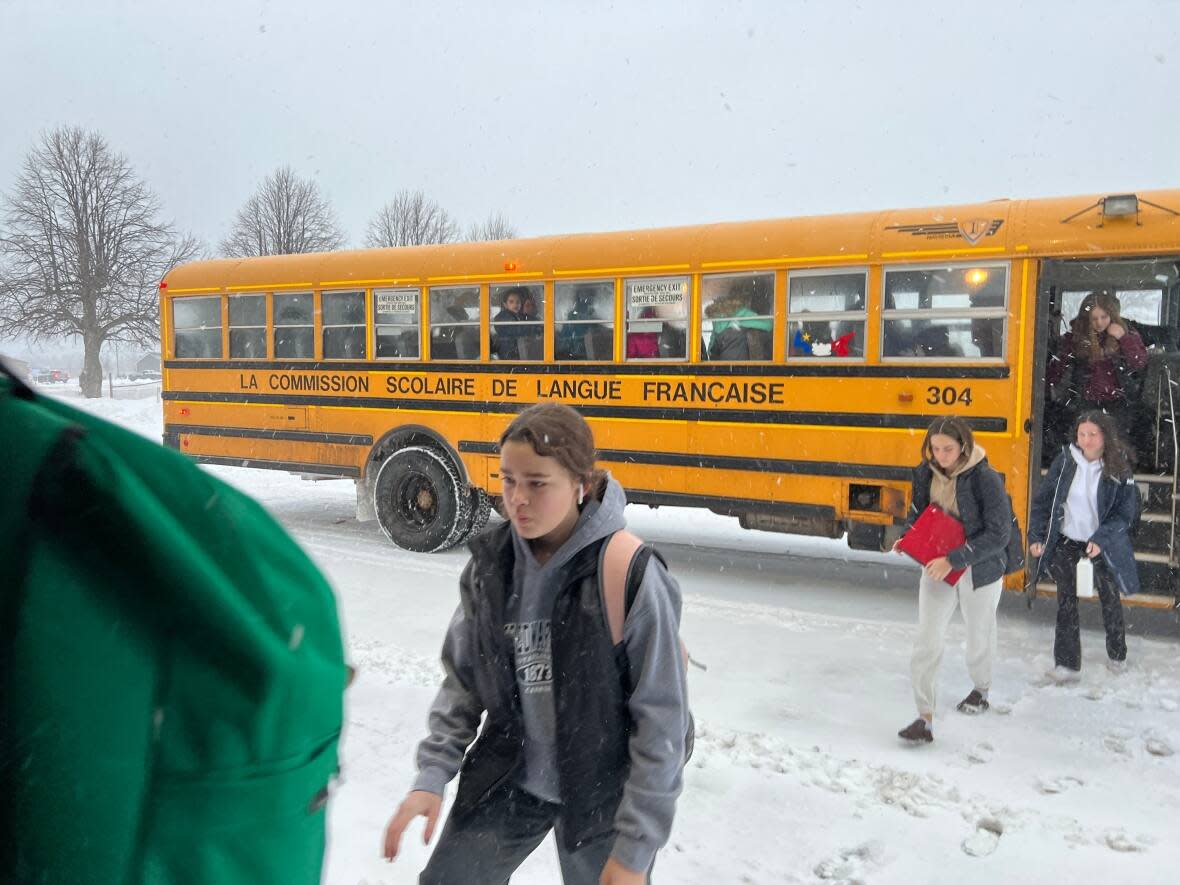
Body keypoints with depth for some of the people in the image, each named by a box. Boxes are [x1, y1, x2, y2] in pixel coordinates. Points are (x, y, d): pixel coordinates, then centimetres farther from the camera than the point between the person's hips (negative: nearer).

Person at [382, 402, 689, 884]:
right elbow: (463, 678, 4)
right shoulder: (490, 563, -8)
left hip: (600, 795, -4)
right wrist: (432, 775, -5)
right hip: (507, 780, 4)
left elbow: (662, 721, -17)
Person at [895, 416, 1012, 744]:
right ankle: (925, 719, 0)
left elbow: (998, 535, -22)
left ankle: (981, 689, 49)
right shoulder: (926, 472, -7)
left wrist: (954, 560, -28)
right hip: (937, 567, 3)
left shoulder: (986, 479, -22)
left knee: (979, 636, 19)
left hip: (979, 570, -3)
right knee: (927, 641, -5)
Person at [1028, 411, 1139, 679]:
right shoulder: (1065, 461, -12)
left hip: (1102, 542, 0)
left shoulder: (1119, 470, -13)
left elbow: (1127, 512, -11)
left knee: (1109, 597, 15)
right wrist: (1036, 536, -11)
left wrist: (1101, 539, -24)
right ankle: (1066, 662, 13)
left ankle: (1117, 653, 38)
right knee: (1066, 601, 3)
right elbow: (1042, 499, -5)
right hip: (1066, 541, 0)